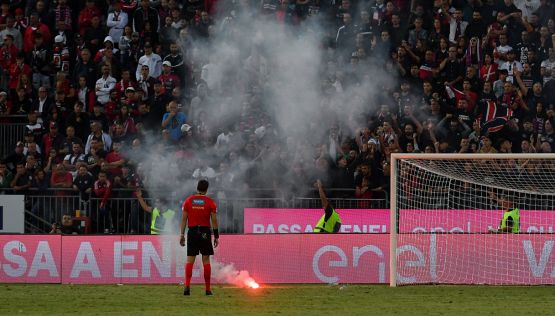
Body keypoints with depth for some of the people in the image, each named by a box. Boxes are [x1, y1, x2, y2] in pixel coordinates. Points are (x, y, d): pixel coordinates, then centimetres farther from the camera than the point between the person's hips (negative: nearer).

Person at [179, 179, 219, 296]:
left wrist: (182, 235, 6)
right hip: (205, 232, -1)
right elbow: (214, 220, -2)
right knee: (206, 260, 5)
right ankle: (207, 289, 6)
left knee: (190, 260, 1)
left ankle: (187, 285, -16)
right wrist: (216, 236, 4)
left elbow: (184, 219, 3)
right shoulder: (210, 202, -2)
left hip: (192, 232, 1)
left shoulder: (188, 201, 4)